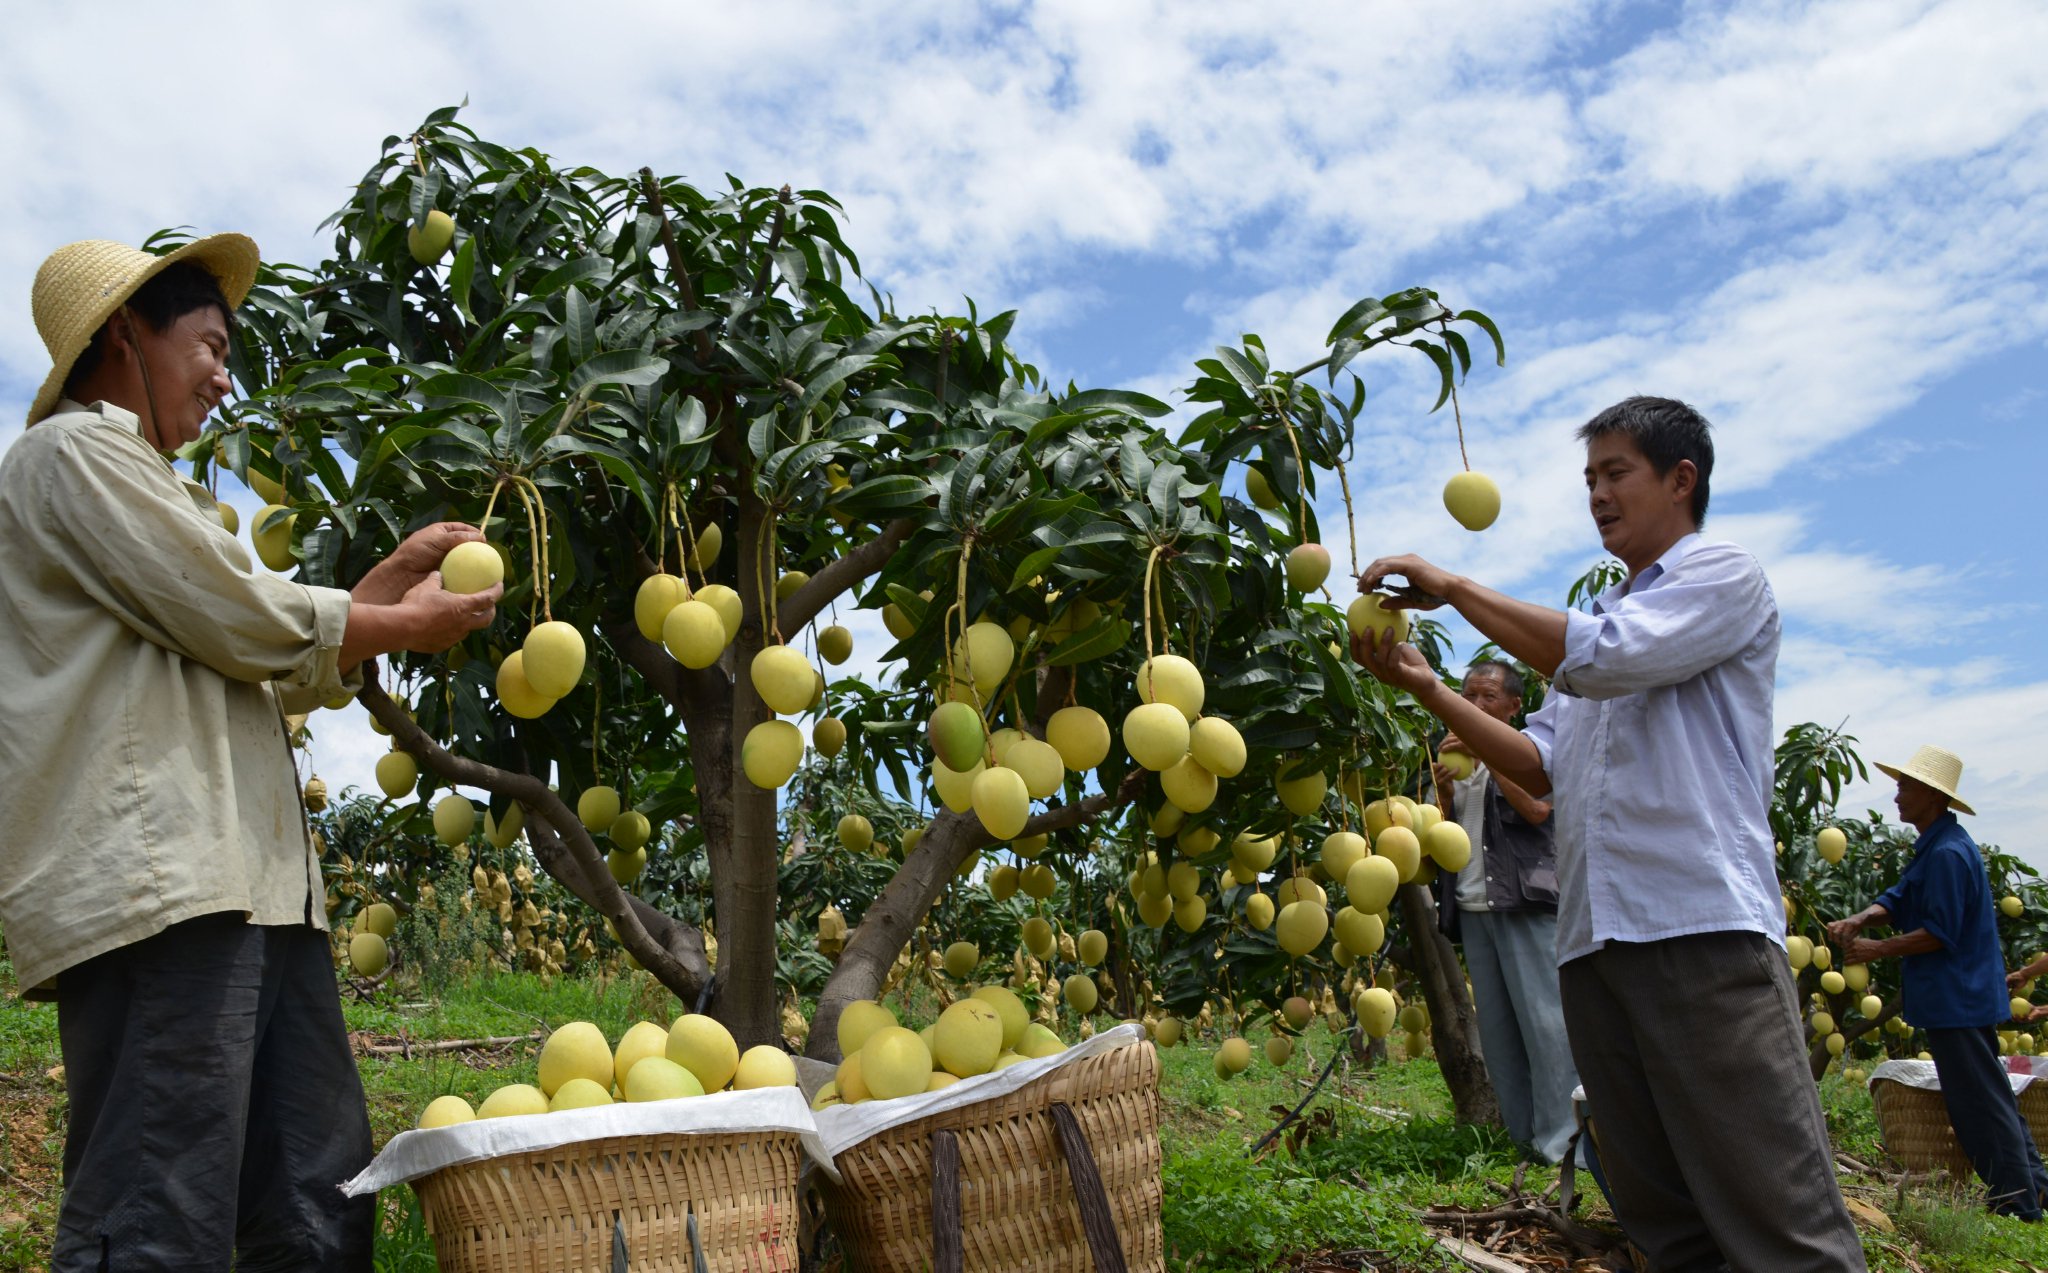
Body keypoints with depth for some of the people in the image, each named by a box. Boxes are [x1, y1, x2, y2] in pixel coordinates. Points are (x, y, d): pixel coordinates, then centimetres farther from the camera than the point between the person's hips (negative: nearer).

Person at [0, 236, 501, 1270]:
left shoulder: (135, 481, 32)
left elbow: (281, 676, 29)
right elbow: (244, 622, -8)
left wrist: (397, 574, 24)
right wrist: (407, 625, 6)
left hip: (253, 890, 10)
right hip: (157, 884, -10)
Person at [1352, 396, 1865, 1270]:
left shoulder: (1722, 577, 5)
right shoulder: (1597, 621, 27)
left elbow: (1601, 658, -13)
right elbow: (1542, 768, 19)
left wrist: (1451, 588, -4)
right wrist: (1426, 688, 8)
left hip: (1703, 927, -7)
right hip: (1593, 937, 8)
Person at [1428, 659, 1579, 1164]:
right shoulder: (1455, 756, 20)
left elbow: (1537, 809, -12)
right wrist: (1444, 791, 0)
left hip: (1524, 902, -5)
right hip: (1472, 907, 5)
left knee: (1544, 1019, -10)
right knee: (1496, 1029, 3)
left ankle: (1561, 1141, -7)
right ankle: (1524, 1137, 8)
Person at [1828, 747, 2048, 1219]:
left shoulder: (1948, 854, -21)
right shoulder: (1935, 847, 13)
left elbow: (1941, 933, -23)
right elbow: (1899, 898, 10)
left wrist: (1877, 949, -17)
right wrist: (1859, 920, -7)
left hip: (1958, 998, -11)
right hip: (1964, 995, 11)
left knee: (1979, 1098, -3)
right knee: (1988, 1092, 18)